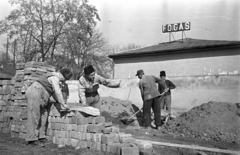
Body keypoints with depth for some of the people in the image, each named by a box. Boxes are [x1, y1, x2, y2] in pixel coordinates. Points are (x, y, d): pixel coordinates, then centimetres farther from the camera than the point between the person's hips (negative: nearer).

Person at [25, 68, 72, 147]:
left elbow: (54, 92, 22)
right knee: (34, 117, -10)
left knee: (43, 115, 8)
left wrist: (60, 103, 16)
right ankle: (32, 139, -7)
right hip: (35, 94, -11)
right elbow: (58, 92, -14)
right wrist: (63, 104, -7)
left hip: (34, 94, 11)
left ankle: (41, 137, 11)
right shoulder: (55, 77, -11)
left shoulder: (54, 77, 21)